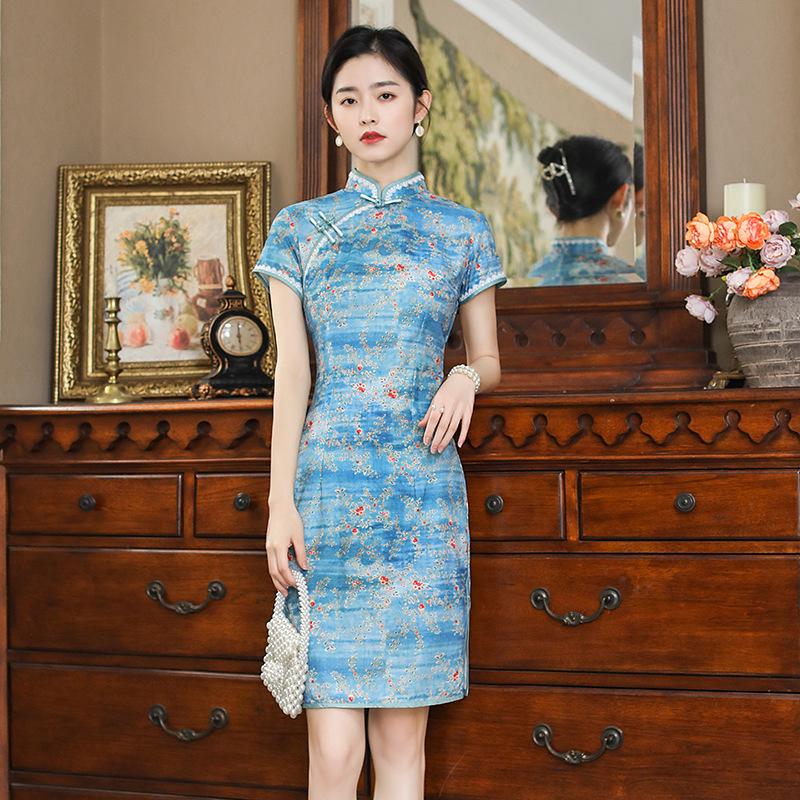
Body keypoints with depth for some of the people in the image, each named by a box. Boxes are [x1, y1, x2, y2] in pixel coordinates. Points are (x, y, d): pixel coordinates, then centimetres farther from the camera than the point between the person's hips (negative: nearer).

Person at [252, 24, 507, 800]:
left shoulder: (462, 230, 10)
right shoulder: (299, 227, 9)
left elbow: (488, 358, 17)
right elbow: (292, 369, 4)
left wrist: (466, 376, -7)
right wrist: (281, 501, -3)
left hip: (424, 485, 1)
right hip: (327, 483, -1)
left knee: (403, 735, 4)